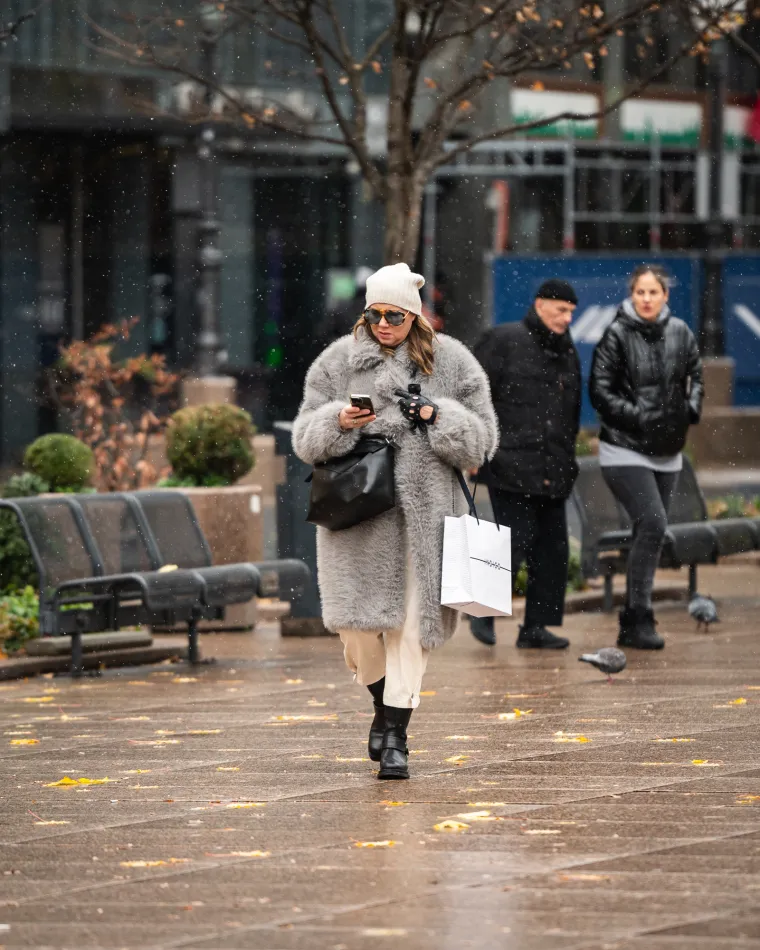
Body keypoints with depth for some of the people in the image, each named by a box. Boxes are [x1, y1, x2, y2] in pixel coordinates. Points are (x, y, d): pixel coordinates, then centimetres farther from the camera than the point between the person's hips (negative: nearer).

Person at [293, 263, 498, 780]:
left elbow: (481, 439, 5)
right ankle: (384, 704, 26)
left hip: (425, 510, -1)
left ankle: (395, 736, 2)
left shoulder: (451, 363, 6)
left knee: (411, 621, -3)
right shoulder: (338, 362, 8)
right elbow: (306, 437, 9)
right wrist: (338, 422, -12)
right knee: (359, 619, -3)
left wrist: (438, 418, -12)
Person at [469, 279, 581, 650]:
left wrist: (566, 459, 20)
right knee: (516, 541, -12)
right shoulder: (504, 341, -3)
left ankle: (536, 626, 10)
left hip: (552, 473, 7)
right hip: (512, 465, -7)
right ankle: (483, 612, 7)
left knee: (552, 549, 3)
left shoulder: (567, 353, 18)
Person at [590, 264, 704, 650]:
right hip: (625, 449, -6)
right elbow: (600, 390, -11)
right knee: (652, 523, -20)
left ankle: (632, 625, 21)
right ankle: (639, 619, -16)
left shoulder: (680, 333, 4)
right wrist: (637, 417, -18)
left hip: (667, 452, 6)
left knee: (650, 532, 11)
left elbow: (696, 375, 18)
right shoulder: (616, 335, -10)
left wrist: (691, 409, 1)